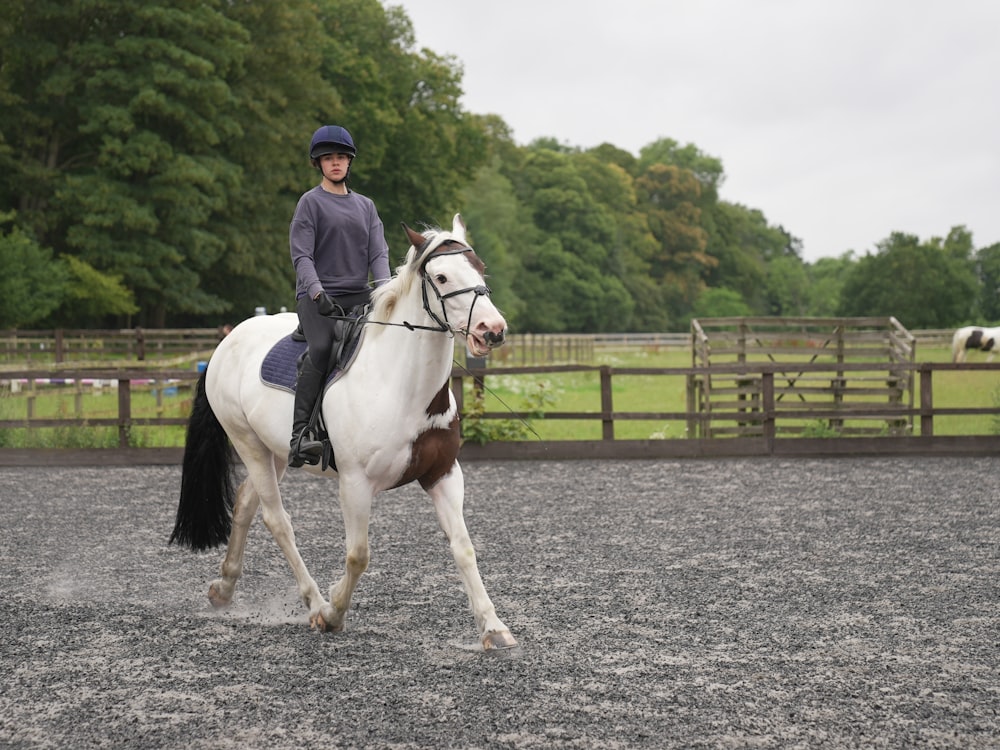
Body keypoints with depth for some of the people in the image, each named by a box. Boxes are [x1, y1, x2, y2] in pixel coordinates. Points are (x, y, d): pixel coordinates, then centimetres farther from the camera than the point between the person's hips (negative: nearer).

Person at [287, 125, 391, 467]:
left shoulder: (366, 206, 20)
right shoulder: (311, 202, 5)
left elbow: (378, 253, 10)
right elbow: (302, 255, -5)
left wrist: (383, 289, -11)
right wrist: (316, 292, -23)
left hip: (358, 295, 5)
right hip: (318, 297, -5)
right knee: (322, 347, -33)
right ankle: (300, 435, -35)